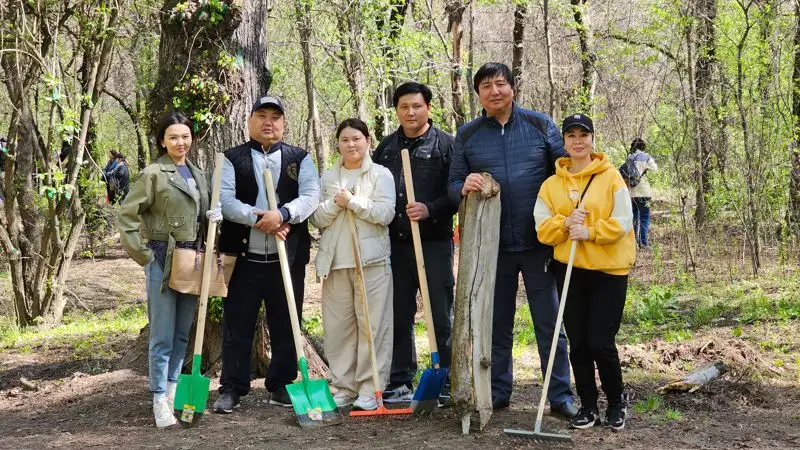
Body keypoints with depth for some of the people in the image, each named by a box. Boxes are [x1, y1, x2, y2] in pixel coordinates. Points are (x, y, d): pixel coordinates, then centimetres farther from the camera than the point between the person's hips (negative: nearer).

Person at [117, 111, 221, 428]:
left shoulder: (198, 174, 11)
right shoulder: (153, 174, -8)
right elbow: (126, 216, -9)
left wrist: (214, 217, 1)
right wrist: (142, 255, -11)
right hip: (162, 259, -6)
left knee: (183, 333, 14)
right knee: (162, 336, -3)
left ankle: (173, 389, 27)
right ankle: (159, 399, 5)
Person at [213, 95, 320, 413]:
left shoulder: (300, 158, 9)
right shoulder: (232, 158, 7)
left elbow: (310, 196, -4)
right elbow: (224, 198, -6)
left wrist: (281, 214, -21)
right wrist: (257, 218, -20)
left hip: (287, 258, 1)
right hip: (244, 257, -1)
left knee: (286, 325, 8)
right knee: (237, 325, 4)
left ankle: (281, 386, 21)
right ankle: (232, 388, 13)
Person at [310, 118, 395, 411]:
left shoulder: (380, 175, 4)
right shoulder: (327, 178, 15)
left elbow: (385, 214, -8)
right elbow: (317, 219, 8)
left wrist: (352, 201, -8)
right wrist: (335, 204, -8)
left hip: (371, 260, -3)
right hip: (335, 261, 4)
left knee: (373, 325, -5)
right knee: (337, 326, 4)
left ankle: (370, 389, 0)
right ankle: (343, 387, 12)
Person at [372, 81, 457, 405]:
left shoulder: (445, 144, 0)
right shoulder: (387, 147, 14)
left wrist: (430, 209, -19)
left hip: (434, 242, -5)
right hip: (395, 243, 5)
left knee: (441, 315, 0)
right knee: (400, 315, 9)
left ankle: (448, 382, 7)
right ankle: (400, 382, 18)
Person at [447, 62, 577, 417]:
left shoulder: (540, 125, 3)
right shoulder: (467, 136, 6)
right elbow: (453, 185, 7)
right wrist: (464, 187, -17)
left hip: (538, 243, -1)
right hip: (492, 245, 2)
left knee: (549, 322, 2)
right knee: (497, 324, 11)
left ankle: (561, 395, 10)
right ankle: (497, 393, 23)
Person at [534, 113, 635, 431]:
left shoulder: (611, 177, -3)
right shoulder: (552, 183, 7)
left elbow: (622, 222, -9)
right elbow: (542, 227, 2)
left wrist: (589, 232, -21)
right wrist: (565, 225, -16)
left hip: (609, 270, -3)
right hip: (569, 270, 3)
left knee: (601, 343, -4)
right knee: (578, 343, 6)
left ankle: (616, 403, 18)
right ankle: (588, 406, 20)